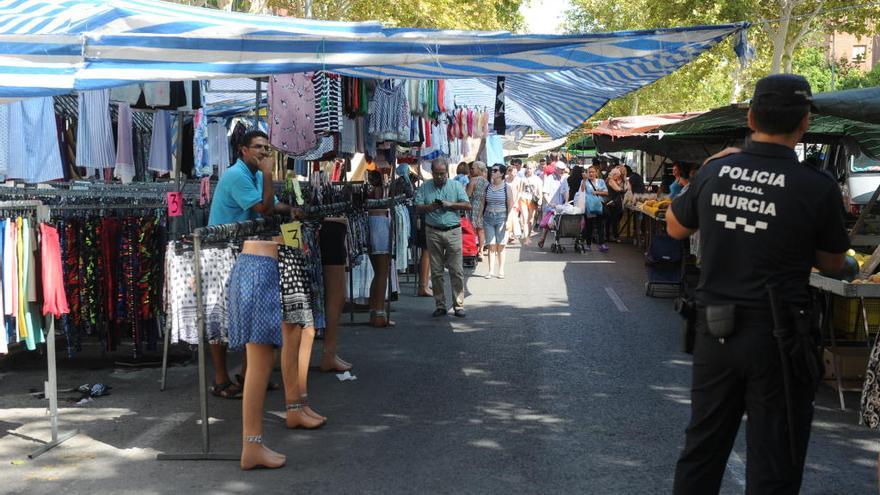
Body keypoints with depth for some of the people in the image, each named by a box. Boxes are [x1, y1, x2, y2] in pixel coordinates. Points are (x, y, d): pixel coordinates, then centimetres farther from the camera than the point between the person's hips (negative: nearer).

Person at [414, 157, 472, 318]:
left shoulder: (456, 186, 6)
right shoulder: (425, 187, 8)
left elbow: (468, 206, 1)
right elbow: (418, 208, 3)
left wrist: (450, 204, -11)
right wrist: (430, 206, -15)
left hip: (453, 231, -1)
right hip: (433, 232, 1)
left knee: (457, 271, -4)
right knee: (436, 271, 4)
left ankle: (459, 305, 2)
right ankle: (440, 305, 12)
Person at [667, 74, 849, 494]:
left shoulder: (713, 172, -3)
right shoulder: (818, 189, -13)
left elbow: (675, 228, 14)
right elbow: (832, 263, 1)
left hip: (714, 330, 4)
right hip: (778, 338, -4)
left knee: (702, 446, 18)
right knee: (773, 461, 7)